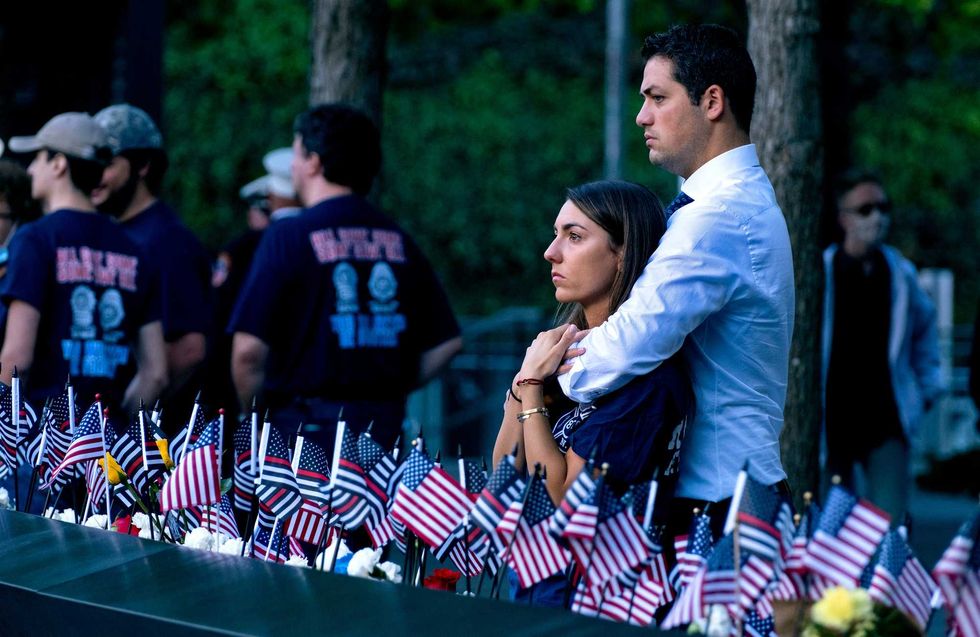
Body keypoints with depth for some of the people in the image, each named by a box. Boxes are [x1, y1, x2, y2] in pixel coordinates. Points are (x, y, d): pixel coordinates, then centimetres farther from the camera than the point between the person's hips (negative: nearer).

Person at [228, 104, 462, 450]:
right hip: (386, 425, 5)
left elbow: (248, 350, -14)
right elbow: (447, 342, 9)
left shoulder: (288, 236, -8)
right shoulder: (398, 239, 8)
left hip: (308, 423, -5)